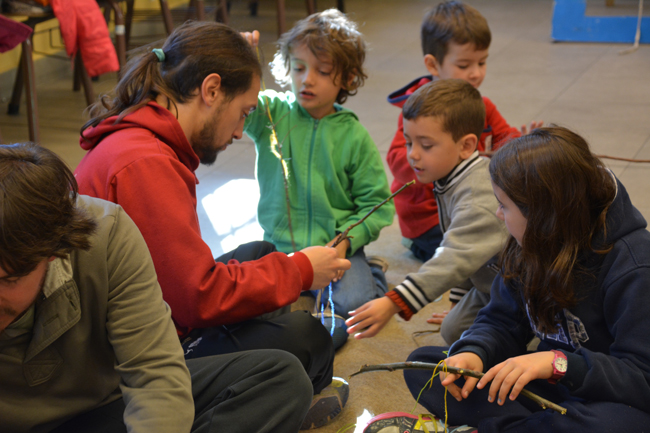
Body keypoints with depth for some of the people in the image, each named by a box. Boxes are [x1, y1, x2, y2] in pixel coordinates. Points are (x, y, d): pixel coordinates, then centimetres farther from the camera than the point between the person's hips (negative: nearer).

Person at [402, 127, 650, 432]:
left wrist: (559, 363, -39)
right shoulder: (527, 248, -1)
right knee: (423, 363, -4)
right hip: (546, 387, 6)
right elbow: (501, 323, 6)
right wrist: (473, 353, -18)